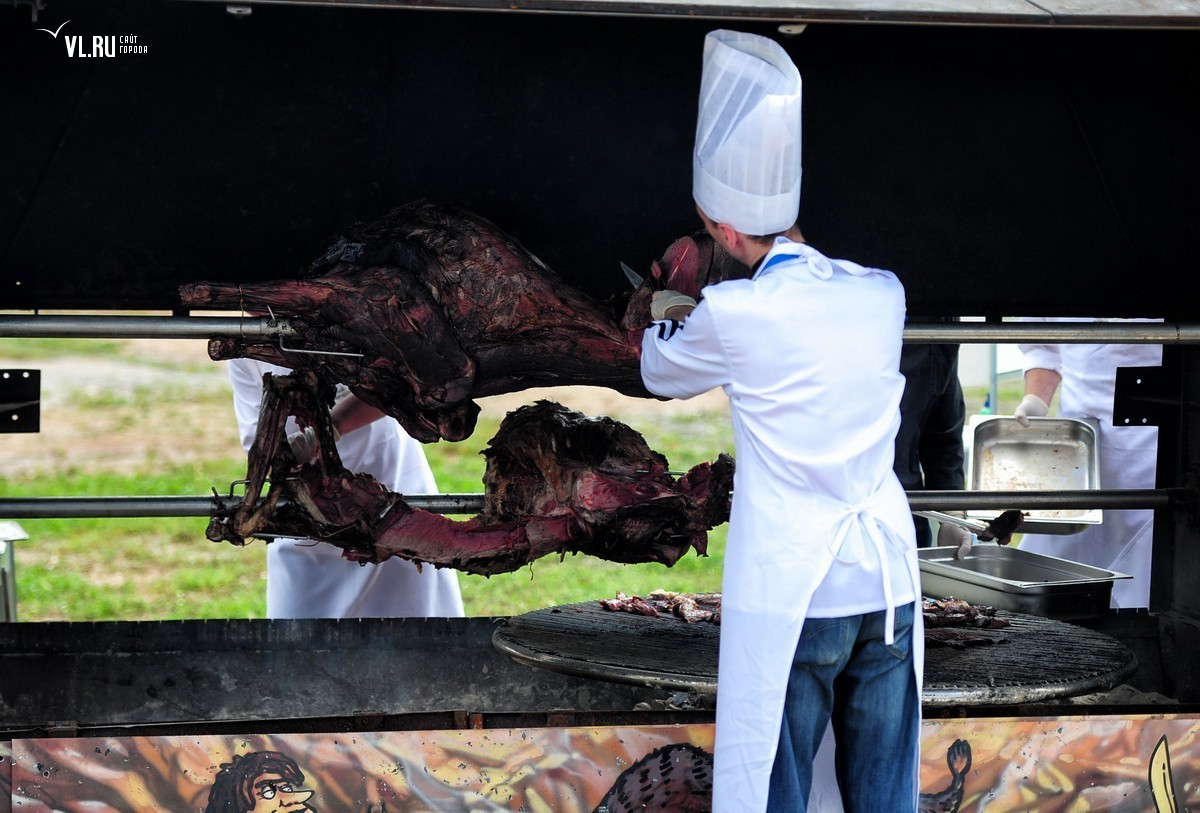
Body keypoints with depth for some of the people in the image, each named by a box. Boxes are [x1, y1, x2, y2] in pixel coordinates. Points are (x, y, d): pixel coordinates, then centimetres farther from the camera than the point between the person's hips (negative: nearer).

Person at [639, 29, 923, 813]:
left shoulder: (735, 316, -10)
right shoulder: (883, 294, 3)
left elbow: (662, 373, 12)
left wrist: (665, 320, 32)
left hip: (791, 596, -5)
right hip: (889, 582, 5)